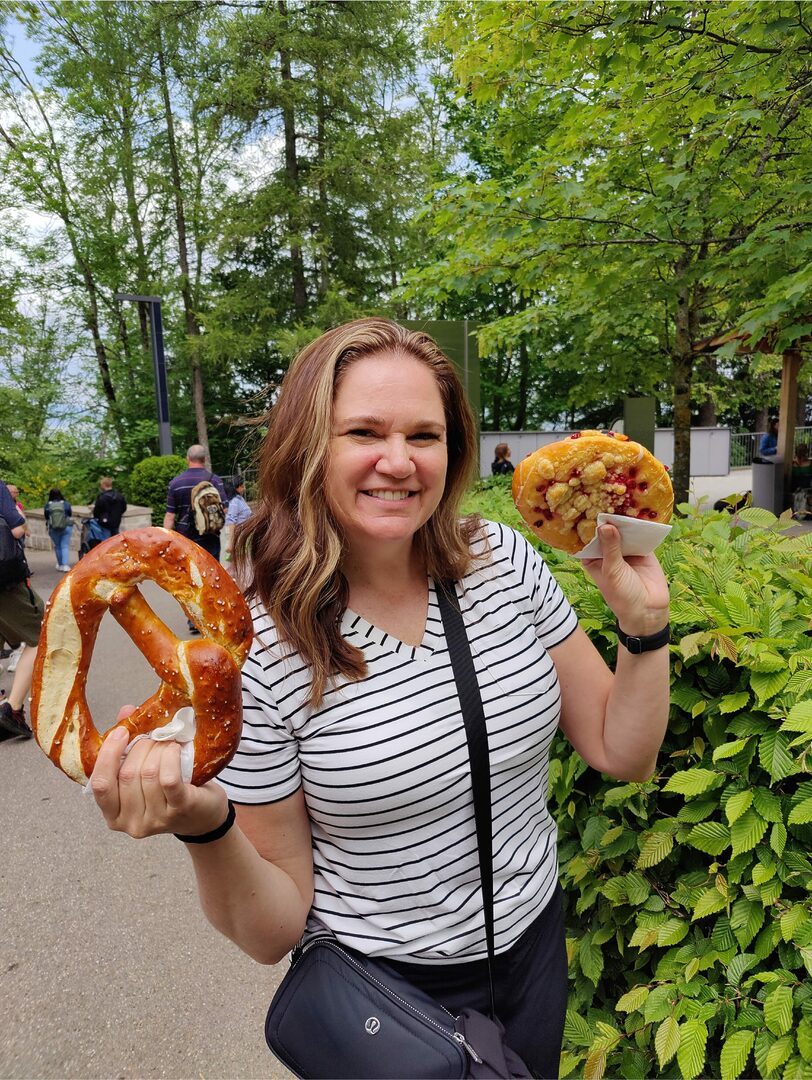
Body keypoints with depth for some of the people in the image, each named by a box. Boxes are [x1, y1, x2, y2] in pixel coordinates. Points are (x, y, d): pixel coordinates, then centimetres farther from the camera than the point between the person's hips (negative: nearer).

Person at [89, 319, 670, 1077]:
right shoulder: (252, 651, -24)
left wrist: (643, 621, -19)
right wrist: (204, 824, -33)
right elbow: (273, 931, -15)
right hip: (383, 987, -4)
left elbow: (619, 753, -4)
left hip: (536, 946, 5)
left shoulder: (504, 560, -13)